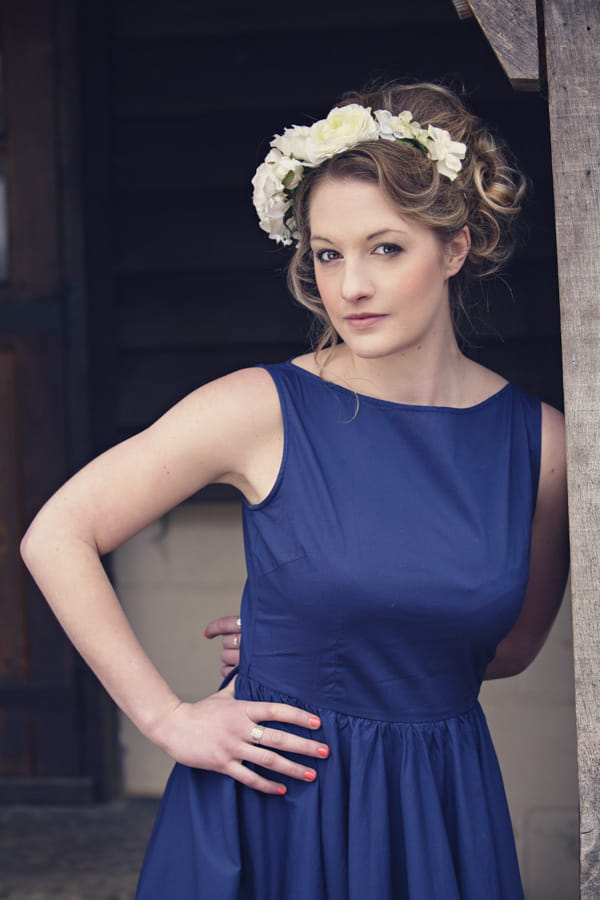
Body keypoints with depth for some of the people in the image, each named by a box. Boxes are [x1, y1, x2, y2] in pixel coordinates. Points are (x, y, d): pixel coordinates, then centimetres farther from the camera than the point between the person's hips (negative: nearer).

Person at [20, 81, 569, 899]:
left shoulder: (541, 443, -4)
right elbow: (56, 538, -8)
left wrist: (351, 652, 3)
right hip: (269, 804, -2)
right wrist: (167, 718, -7)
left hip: (443, 813, 3)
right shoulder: (262, 411, -11)